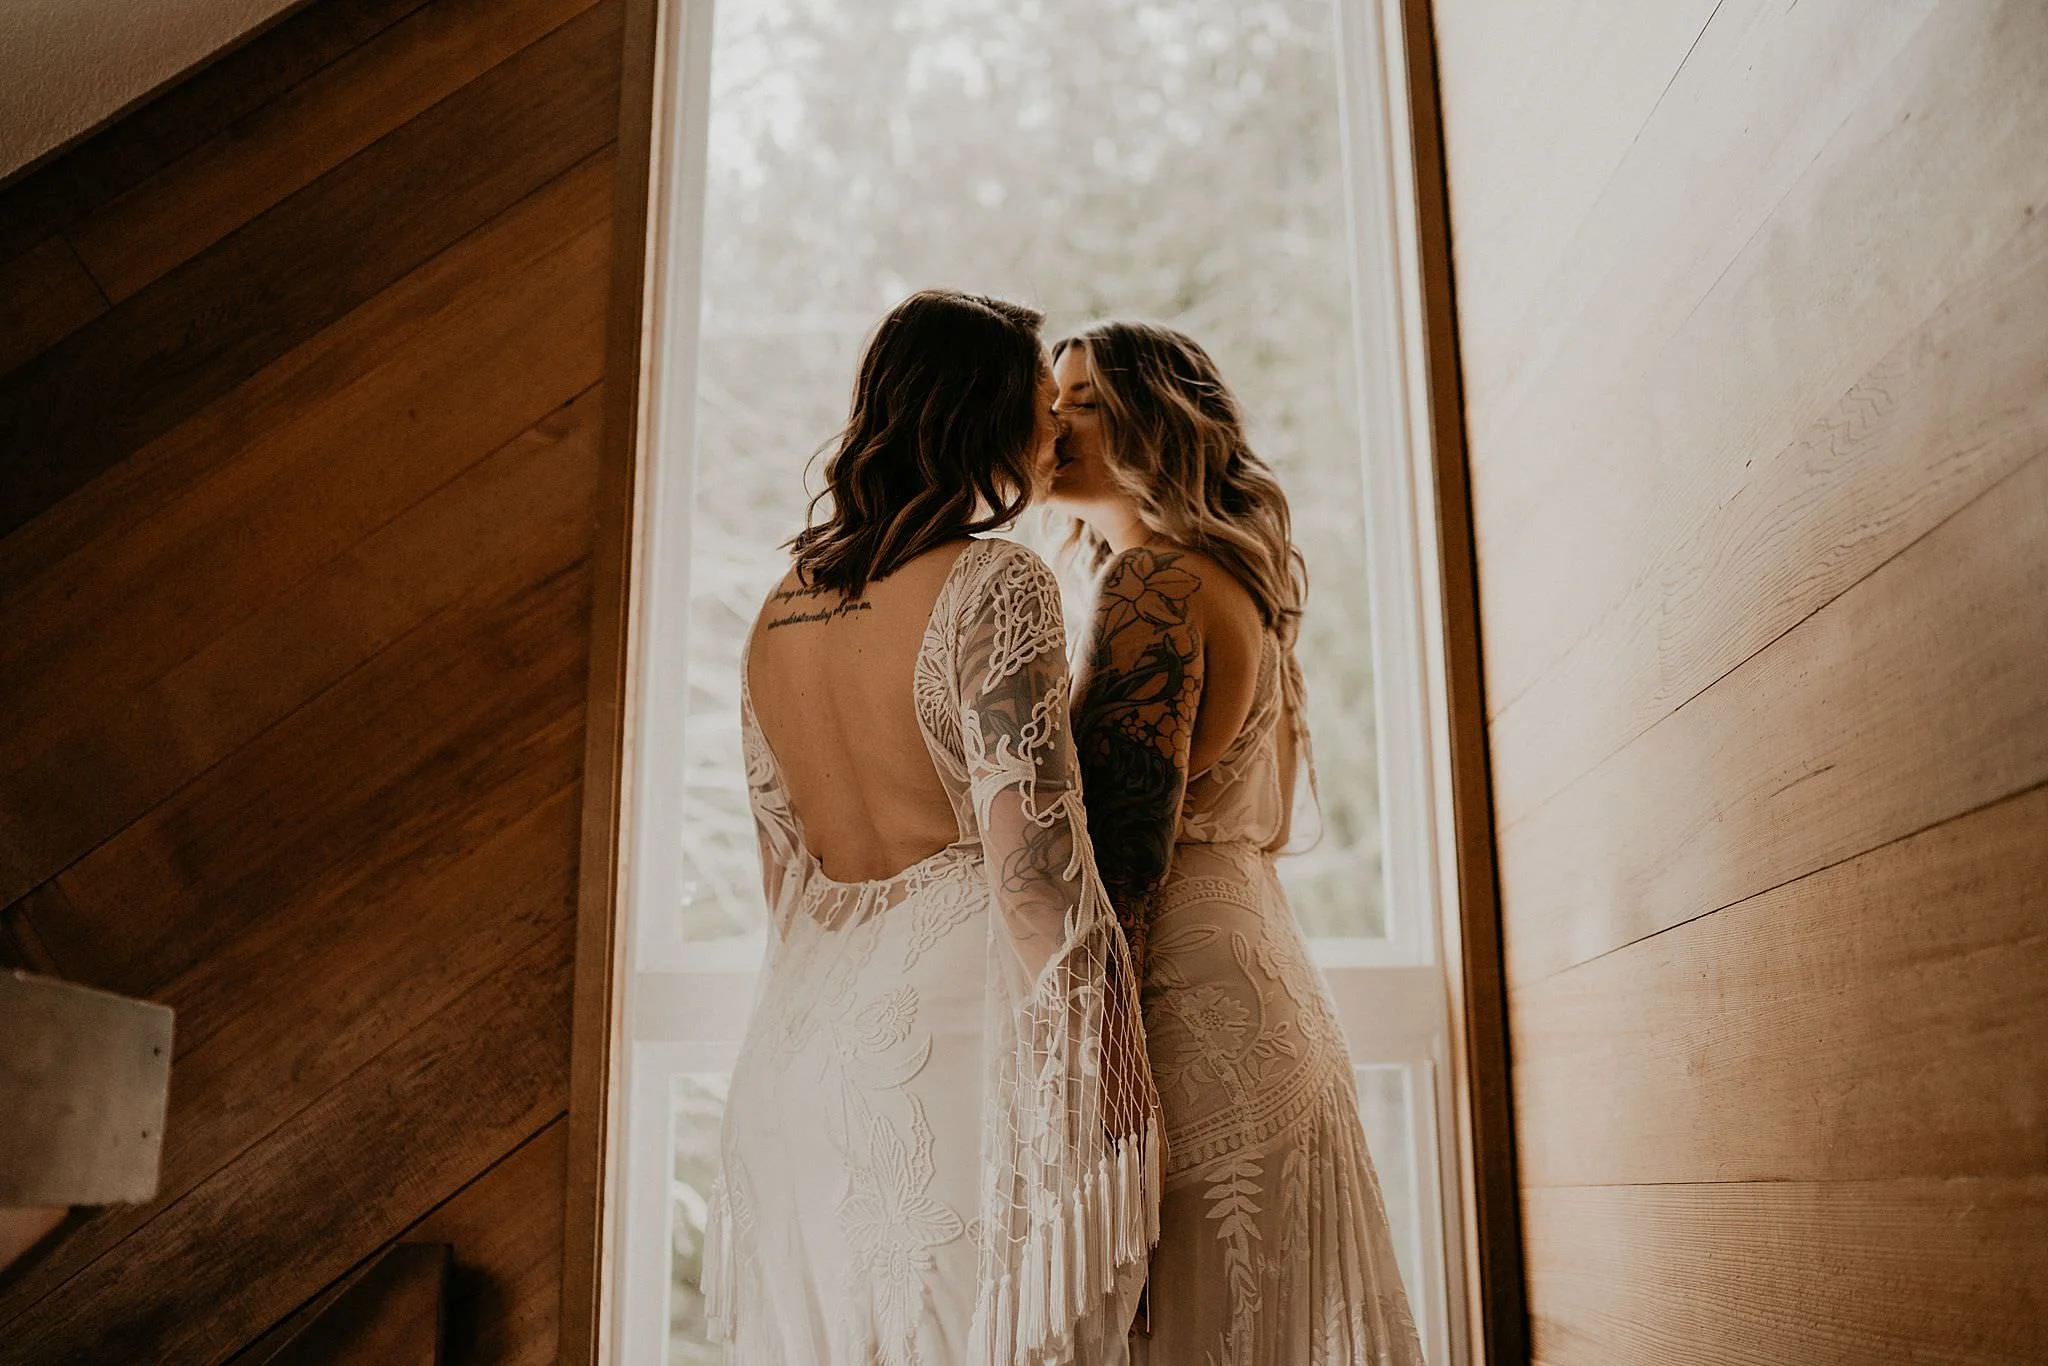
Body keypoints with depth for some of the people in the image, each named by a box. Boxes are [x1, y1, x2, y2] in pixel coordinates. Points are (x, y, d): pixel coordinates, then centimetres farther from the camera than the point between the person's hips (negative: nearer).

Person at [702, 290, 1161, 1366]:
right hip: (955, 1026, -7)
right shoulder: (996, 586, -11)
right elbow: (1033, 862, -17)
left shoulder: (780, 609, 10)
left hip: (800, 1047, 7)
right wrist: (1111, 1066, -11)